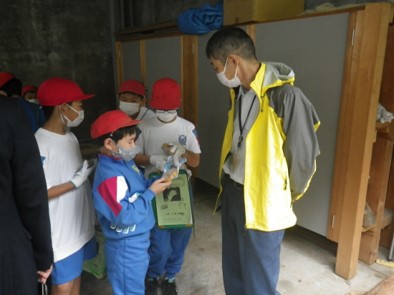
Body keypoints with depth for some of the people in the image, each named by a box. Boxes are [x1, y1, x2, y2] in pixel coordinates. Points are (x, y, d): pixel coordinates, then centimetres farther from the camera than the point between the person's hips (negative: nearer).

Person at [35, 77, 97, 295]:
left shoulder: (71, 137, 3)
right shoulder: (40, 144, -23)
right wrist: (75, 182, -21)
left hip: (80, 223, 8)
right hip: (61, 230, -7)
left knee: (76, 273, 24)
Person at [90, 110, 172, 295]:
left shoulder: (124, 161, 1)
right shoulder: (110, 176, -29)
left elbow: (139, 186, 13)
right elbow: (124, 217, -31)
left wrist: (156, 182, -6)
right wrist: (151, 193, -23)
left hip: (137, 241, 9)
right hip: (126, 247, -9)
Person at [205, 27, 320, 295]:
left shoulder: (285, 96, -21)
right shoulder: (239, 91, 4)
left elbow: (303, 158, -14)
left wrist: (284, 199, 0)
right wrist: (228, 185, 14)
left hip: (262, 201, -7)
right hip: (232, 192, 7)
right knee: (233, 272, 23)